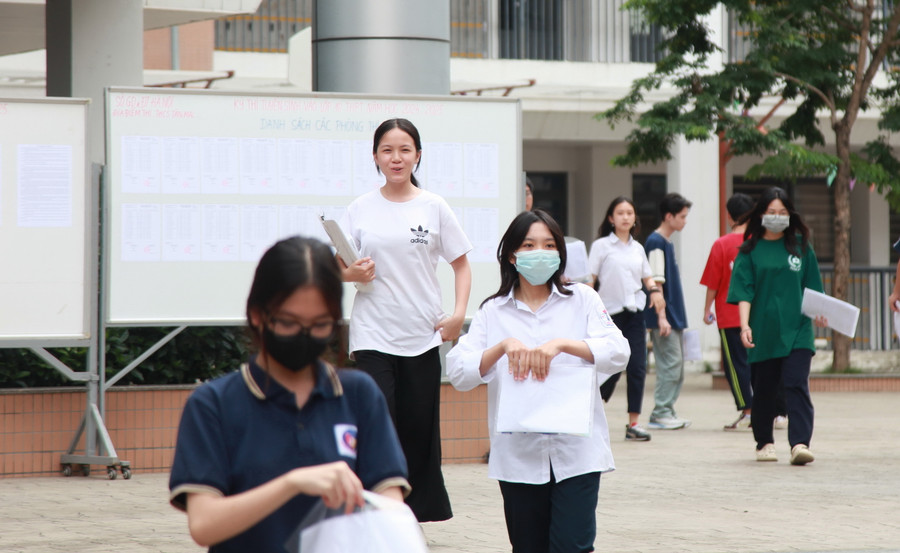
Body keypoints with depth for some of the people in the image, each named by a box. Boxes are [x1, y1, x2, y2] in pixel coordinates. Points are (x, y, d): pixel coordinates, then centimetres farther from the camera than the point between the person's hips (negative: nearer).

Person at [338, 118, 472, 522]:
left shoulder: (434, 208, 4)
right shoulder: (361, 209, 4)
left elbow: (461, 264, 9)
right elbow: (338, 269, 8)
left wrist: (459, 313, -4)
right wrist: (353, 273, -15)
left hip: (422, 337, 1)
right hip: (373, 336, -1)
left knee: (419, 435, 5)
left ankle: (414, 517, 17)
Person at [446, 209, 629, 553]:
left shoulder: (581, 300, 8)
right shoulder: (493, 313, 9)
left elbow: (617, 353, -6)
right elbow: (458, 373, -3)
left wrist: (562, 344, -20)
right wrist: (503, 347, -18)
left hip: (576, 453, -2)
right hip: (518, 456, 2)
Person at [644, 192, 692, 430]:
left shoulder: (667, 243, 16)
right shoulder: (656, 242, -12)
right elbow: (655, 283, -17)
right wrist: (662, 317, -20)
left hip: (673, 316, 9)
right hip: (663, 316, -9)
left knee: (676, 366, 10)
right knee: (671, 363, -9)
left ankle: (667, 412, 13)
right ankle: (660, 414, -4)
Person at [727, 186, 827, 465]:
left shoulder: (801, 246, 9)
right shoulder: (750, 250, 3)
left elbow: (812, 286, 12)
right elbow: (743, 291, -2)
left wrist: (818, 312, -5)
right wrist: (744, 325, -15)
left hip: (796, 330, 0)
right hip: (762, 332, 0)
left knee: (796, 385, -12)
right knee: (763, 390, 8)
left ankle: (800, 443, -19)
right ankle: (764, 442, 22)